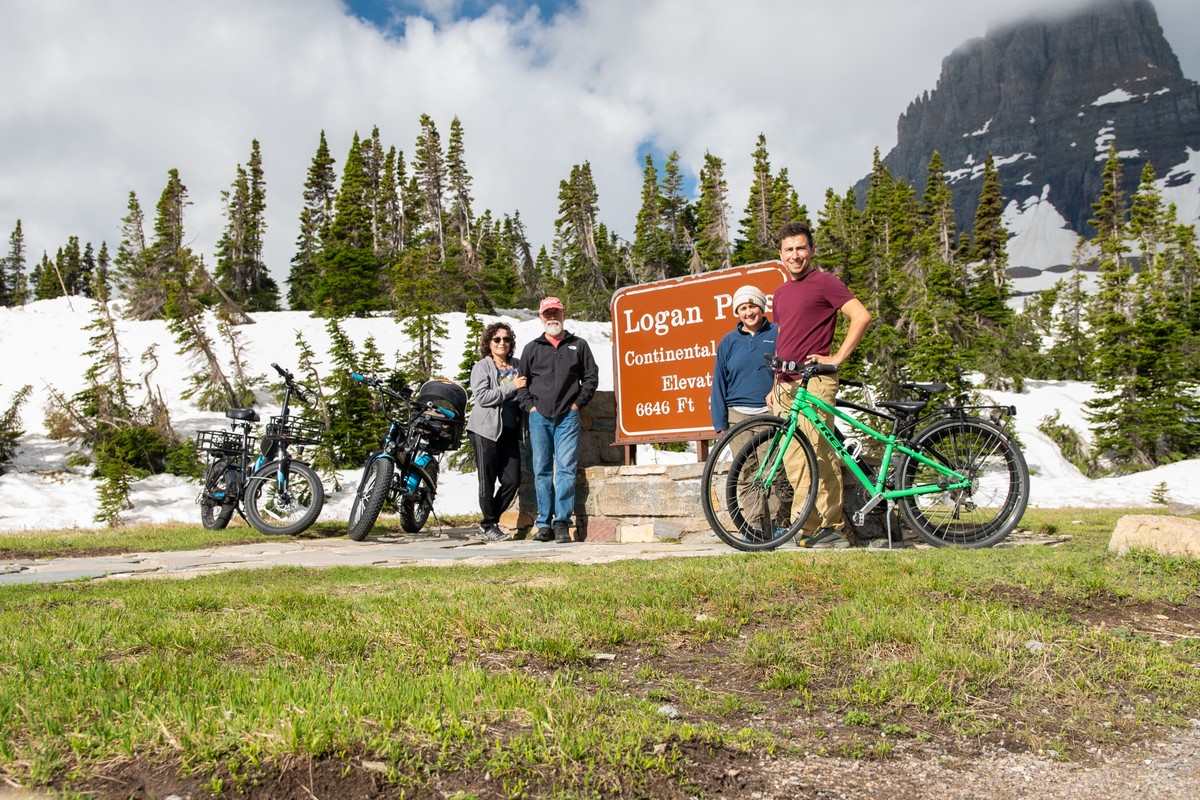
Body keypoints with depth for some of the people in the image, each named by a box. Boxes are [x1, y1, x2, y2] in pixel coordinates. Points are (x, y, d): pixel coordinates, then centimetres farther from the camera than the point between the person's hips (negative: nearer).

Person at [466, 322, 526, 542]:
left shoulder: (518, 365, 13)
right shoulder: (482, 366, -1)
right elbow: (482, 397, -15)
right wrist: (512, 387, -15)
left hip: (510, 430, 5)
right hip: (486, 430, -5)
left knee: (512, 480, 2)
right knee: (488, 481, -1)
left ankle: (487, 524, 18)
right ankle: (489, 526, 13)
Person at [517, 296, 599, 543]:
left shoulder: (578, 345, 12)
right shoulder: (532, 349, 14)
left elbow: (591, 377, 12)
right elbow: (521, 382, 15)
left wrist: (578, 403, 1)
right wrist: (529, 406, 2)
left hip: (568, 417, -1)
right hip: (539, 416, 2)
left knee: (566, 467, -8)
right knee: (541, 470, 2)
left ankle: (562, 522, -4)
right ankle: (544, 523, 7)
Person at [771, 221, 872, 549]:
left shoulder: (824, 282, -1)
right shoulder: (780, 293, 21)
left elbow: (862, 316, -10)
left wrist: (837, 358, -12)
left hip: (814, 382, -8)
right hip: (786, 386, 8)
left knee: (818, 455, -10)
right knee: (793, 459, 6)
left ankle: (831, 527, -4)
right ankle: (806, 528, 12)